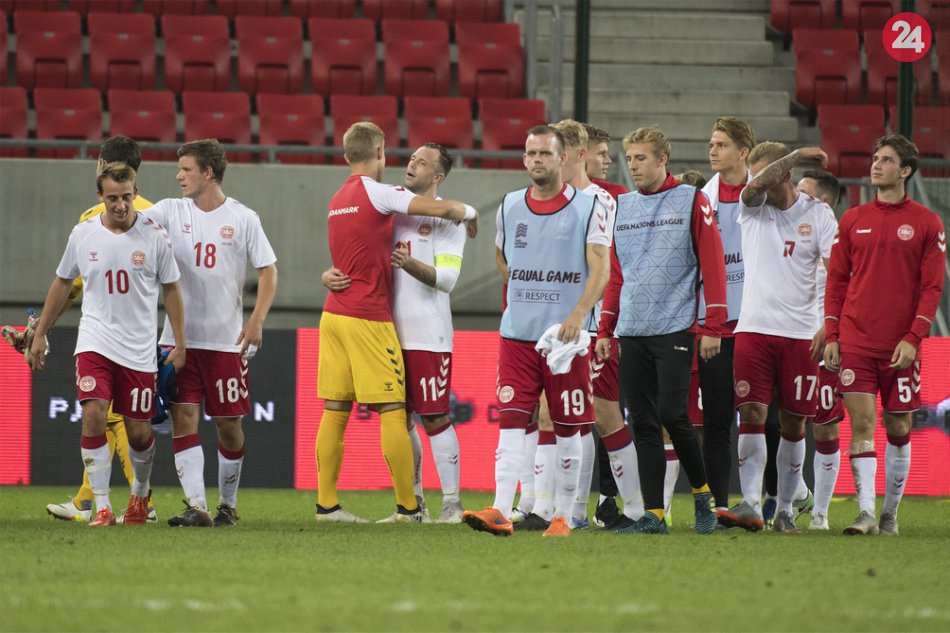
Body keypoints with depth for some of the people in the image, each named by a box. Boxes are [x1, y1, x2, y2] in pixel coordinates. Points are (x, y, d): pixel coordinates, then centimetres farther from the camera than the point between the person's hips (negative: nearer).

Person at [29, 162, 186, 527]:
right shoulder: (83, 235, 0)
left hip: (139, 349, 0)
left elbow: (170, 290, 5)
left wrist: (180, 345, 1)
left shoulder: (154, 236, -4)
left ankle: (140, 492, 36)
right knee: (93, 414, -19)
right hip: (94, 342, 0)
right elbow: (62, 284, 14)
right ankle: (102, 507, -14)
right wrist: (40, 334, 16)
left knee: (139, 431, 5)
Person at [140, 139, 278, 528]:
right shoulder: (171, 211, 6)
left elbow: (268, 271, 0)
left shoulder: (243, 219, 0)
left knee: (228, 424, 4)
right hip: (179, 337, 2)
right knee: (183, 418, -9)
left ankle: (227, 505, 21)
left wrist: (257, 321, -12)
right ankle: (196, 506, -12)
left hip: (227, 340, -1)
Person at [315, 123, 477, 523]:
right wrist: (469, 213, 8)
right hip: (368, 317, -8)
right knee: (392, 411, -3)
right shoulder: (376, 192, -10)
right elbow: (441, 208, -11)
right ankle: (408, 506, -3)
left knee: (335, 411, 6)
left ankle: (326, 504, 5)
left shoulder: (337, 199, 14)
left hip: (334, 314, 8)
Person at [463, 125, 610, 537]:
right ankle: (500, 512, -17)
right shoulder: (509, 207, 10)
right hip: (517, 333, 3)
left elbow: (599, 271, -8)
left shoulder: (587, 208, -2)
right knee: (511, 422, -8)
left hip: (566, 335, -3)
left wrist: (577, 316, -20)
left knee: (567, 428, 3)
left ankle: (562, 516, 10)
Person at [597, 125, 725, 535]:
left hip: (674, 329, -5)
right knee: (644, 425, 2)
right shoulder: (622, 207, 15)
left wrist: (713, 327, -9)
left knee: (672, 415, -12)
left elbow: (712, 265, -4)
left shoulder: (690, 202, -1)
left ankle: (702, 492, 9)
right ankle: (653, 514, 4)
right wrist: (605, 329, 14)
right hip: (632, 332, 5)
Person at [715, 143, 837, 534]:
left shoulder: (817, 214, 2)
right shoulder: (752, 209, 5)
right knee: (751, 415, -10)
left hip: (800, 333, -1)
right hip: (754, 328, 1)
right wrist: (796, 156, -19)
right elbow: (755, 186, -19)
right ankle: (751, 505, -14)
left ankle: (785, 510, 13)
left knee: (793, 424, 5)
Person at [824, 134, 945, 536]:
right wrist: (831, 336, 1)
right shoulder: (853, 220, 9)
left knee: (898, 428, 5)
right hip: (855, 341, 1)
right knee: (862, 423, -9)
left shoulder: (927, 224, 2)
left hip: (901, 347, -1)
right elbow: (836, 281, 11)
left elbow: (932, 286, -1)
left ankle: (890, 515, 16)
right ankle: (866, 514, -13)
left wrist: (913, 338, -11)